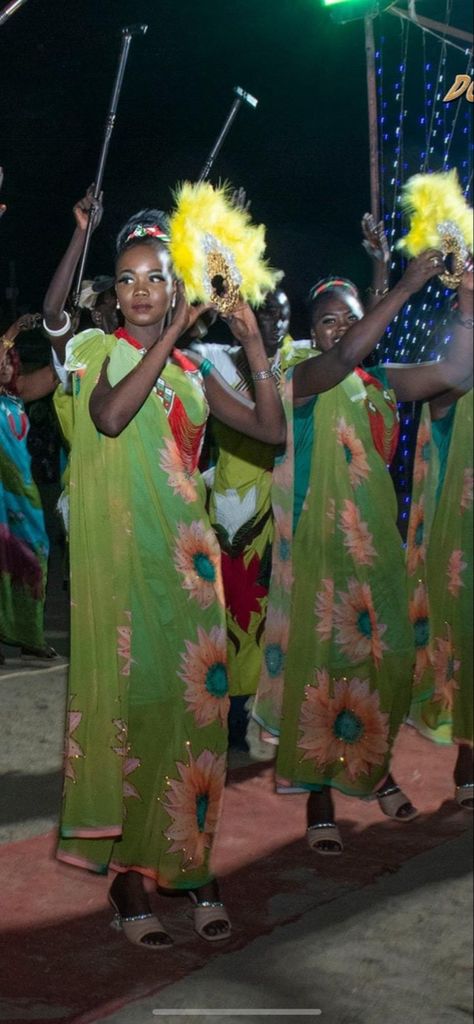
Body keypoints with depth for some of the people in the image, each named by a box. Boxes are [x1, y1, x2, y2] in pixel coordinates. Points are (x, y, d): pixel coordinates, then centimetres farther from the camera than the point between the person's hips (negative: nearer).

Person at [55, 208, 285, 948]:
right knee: (129, 695, -6)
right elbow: (109, 417, -19)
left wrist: (255, 348, 2)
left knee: (191, 700, 2)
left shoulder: (194, 372, 15)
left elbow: (273, 430, 10)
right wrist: (170, 335, -16)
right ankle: (127, 873, 2)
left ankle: (186, 863, 12)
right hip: (120, 551, -4)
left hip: (186, 552, 4)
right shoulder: (98, 350, 3)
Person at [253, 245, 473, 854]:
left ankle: (372, 768, 29)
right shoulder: (304, 380, -6)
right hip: (319, 541, -5)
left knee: (378, 655, 9)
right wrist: (406, 287, -30)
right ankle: (319, 794, 6)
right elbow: (345, 356, -27)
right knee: (322, 657, -3)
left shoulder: (383, 383, 10)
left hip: (377, 540, 5)